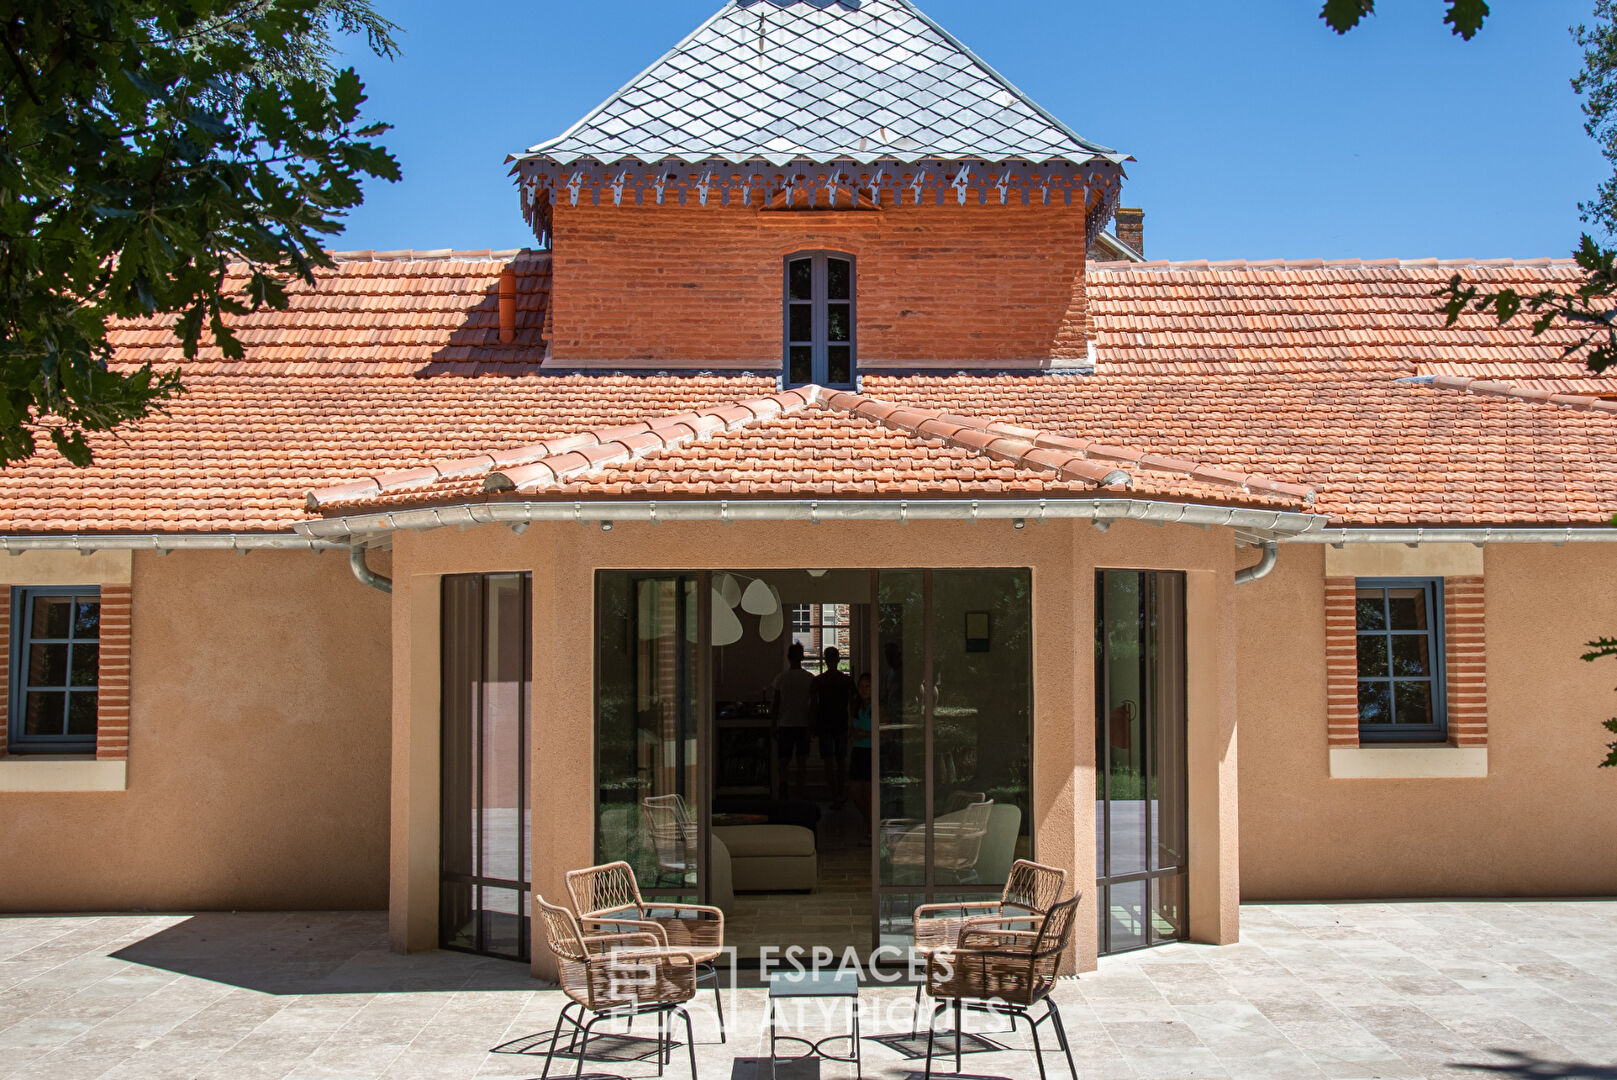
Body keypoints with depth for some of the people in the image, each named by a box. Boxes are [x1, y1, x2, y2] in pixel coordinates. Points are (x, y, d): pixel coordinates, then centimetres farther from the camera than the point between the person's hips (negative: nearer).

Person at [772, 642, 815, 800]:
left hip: (785, 724, 0)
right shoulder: (810, 679, -2)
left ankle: (783, 782, -16)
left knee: (784, 760, 9)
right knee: (802, 762, 6)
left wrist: (774, 726, 8)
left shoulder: (780, 678, -3)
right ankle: (800, 795, 6)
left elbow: (775, 705, -1)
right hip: (803, 724, 0)